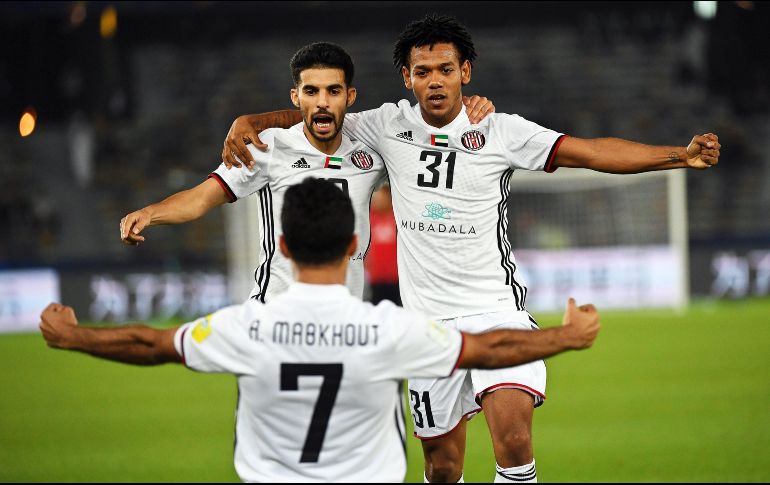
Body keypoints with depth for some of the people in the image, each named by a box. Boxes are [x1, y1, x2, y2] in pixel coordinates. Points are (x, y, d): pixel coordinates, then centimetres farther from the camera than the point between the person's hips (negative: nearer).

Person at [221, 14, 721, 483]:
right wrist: (248, 122, -6)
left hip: (496, 307, -3)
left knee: (513, 437, -25)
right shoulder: (389, 125, 3)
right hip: (428, 318, 3)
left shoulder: (502, 131, -4)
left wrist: (680, 155, -18)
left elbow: (593, 152, -8)